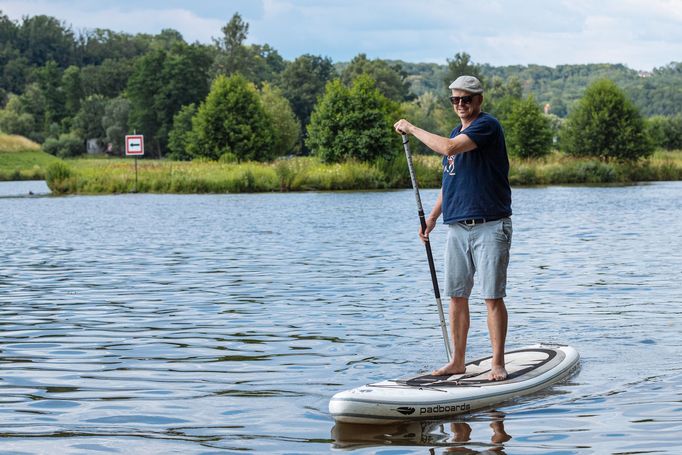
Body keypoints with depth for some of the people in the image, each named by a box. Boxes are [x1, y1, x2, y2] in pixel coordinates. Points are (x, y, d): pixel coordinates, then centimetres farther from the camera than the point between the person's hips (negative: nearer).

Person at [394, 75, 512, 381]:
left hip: (490, 226, -8)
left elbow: (448, 148, -23)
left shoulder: (487, 125, -9)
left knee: (493, 296, -6)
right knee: (457, 296, 8)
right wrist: (433, 217, 18)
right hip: (457, 227, 8)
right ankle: (458, 361, 15)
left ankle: (498, 364, -1)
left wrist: (411, 129, -12)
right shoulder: (456, 134, 19)